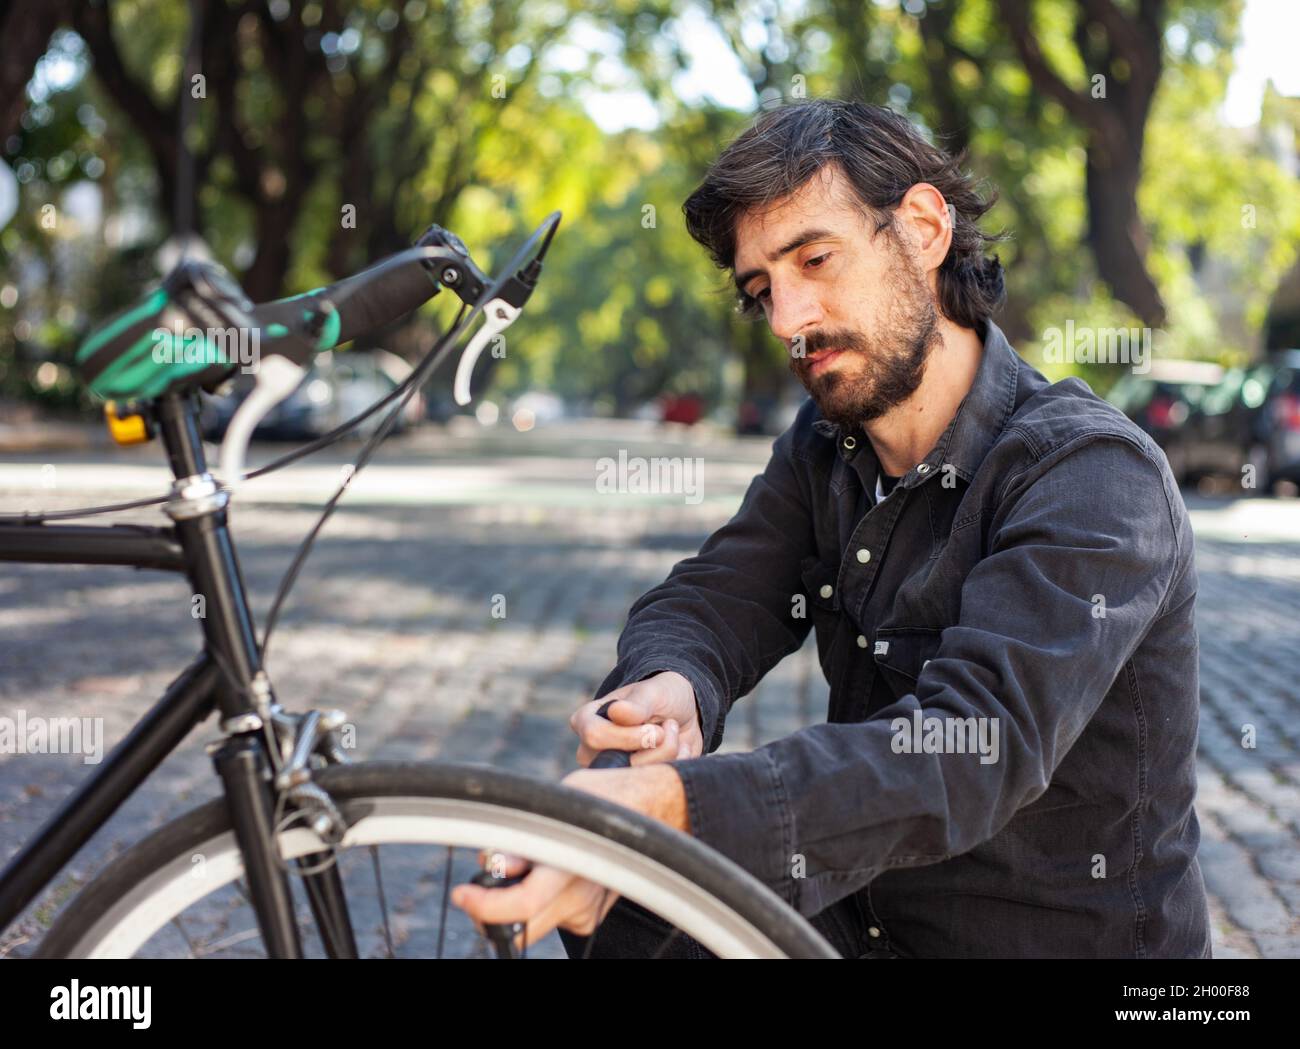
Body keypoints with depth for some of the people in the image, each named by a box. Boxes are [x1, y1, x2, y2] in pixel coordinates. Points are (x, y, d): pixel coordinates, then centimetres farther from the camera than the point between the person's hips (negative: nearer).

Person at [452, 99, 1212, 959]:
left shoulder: (1093, 477, -22)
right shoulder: (828, 447, 4)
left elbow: (977, 744, -34)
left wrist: (668, 808, -47)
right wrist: (668, 687, -30)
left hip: (1060, 936, -6)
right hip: (865, 916, 6)